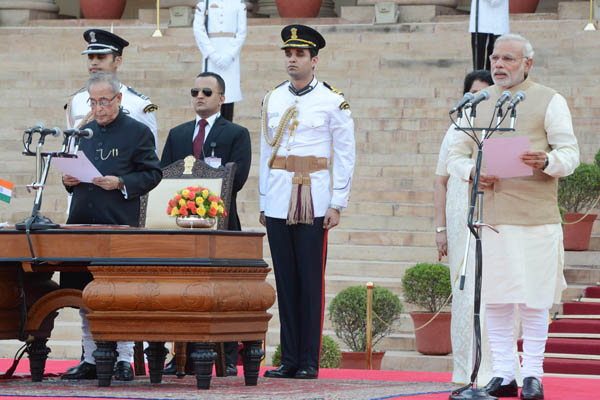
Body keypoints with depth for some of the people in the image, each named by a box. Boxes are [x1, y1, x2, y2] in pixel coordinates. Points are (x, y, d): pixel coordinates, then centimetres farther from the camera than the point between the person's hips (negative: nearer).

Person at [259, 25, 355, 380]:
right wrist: (264, 201, 12)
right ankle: (289, 359, 7)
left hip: (313, 202, -4)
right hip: (278, 203, 4)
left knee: (311, 281, -4)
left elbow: (345, 157, -1)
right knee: (285, 281, 4)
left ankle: (310, 361, -1)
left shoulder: (333, 102, -1)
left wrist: (337, 204, -7)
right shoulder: (272, 100, 12)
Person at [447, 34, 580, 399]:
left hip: (535, 216, -4)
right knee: (494, 298, 3)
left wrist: (546, 162, -23)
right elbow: (456, 155, 16)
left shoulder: (549, 102, 4)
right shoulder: (478, 104, 15)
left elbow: (570, 154, -1)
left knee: (534, 299, -2)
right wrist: (472, 172, -6)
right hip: (489, 214, 4)